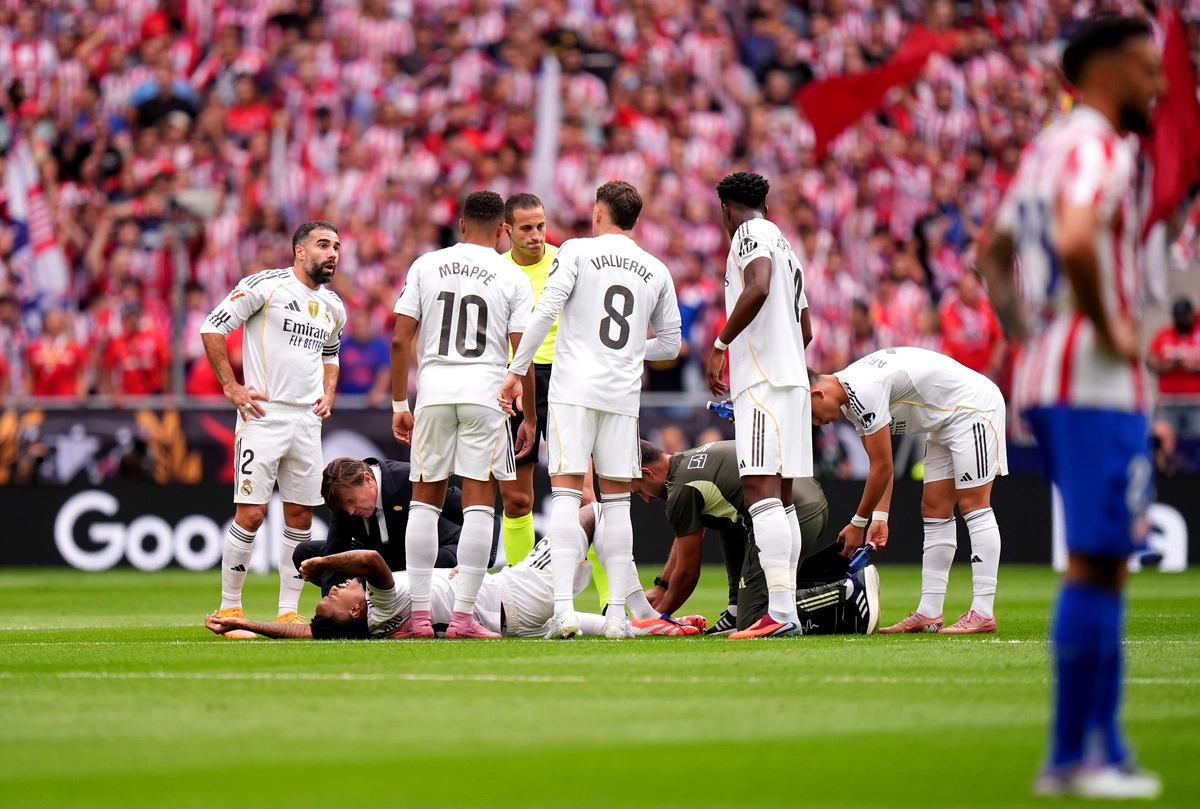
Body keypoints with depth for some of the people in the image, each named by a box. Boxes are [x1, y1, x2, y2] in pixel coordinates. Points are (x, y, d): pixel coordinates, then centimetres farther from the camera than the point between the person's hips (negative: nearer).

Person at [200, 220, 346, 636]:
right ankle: (229, 608, 2)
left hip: (307, 421, 7)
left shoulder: (333, 307, 14)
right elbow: (212, 327, -8)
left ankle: (288, 612, 14)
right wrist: (231, 387, -11)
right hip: (263, 415, -7)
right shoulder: (266, 286, -8)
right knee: (250, 514, -8)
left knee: (301, 516, 7)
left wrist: (328, 393, 13)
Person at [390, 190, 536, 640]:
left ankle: (419, 615, 6)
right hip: (486, 391, -2)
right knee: (478, 502, 0)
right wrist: (530, 417, 7)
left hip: (433, 389, 2)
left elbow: (400, 341, 4)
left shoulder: (426, 266, 7)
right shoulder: (513, 278, 2)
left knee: (425, 499, 10)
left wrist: (399, 406, 11)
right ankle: (464, 615, -5)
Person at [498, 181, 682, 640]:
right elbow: (670, 343, 18)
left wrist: (517, 370, -3)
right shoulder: (657, 272, 13)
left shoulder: (577, 251, 2)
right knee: (616, 501, 8)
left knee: (566, 495, -5)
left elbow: (546, 311, -8)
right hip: (623, 395, 3)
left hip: (574, 389, -3)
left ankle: (563, 608, -16)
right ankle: (617, 614, 4)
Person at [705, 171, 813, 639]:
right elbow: (805, 330, 30)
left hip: (761, 381, -10)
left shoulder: (751, 234, -4)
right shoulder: (785, 247, 24)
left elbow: (758, 288, -24)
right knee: (780, 497, 10)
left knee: (761, 491, -15)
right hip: (791, 377, 10)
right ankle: (786, 611, 9)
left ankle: (779, 612, -23)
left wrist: (720, 345, -18)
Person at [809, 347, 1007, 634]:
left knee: (973, 504, -14)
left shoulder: (863, 390, -26)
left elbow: (882, 468, -20)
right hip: (946, 421, 11)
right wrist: (880, 517, 2)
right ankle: (929, 614, 5)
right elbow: (881, 464, 11)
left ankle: (983, 613, -17)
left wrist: (858, 523, -10)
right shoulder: (850, 397, 5)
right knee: (934, 510, 6)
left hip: (974, 404, -11)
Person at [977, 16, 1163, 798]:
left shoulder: (1046, 149, 18)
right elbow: (1075, 241, -31)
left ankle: (1103, 746, 17)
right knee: (1096, 564, -7)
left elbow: (994, 255, 27)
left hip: (1043, 377, 10)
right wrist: (1107, 328, -20)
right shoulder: (1102, 148, -13)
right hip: (1099, 382, -10)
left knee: (1103, 563, 15)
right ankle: (1072, 756, -5)